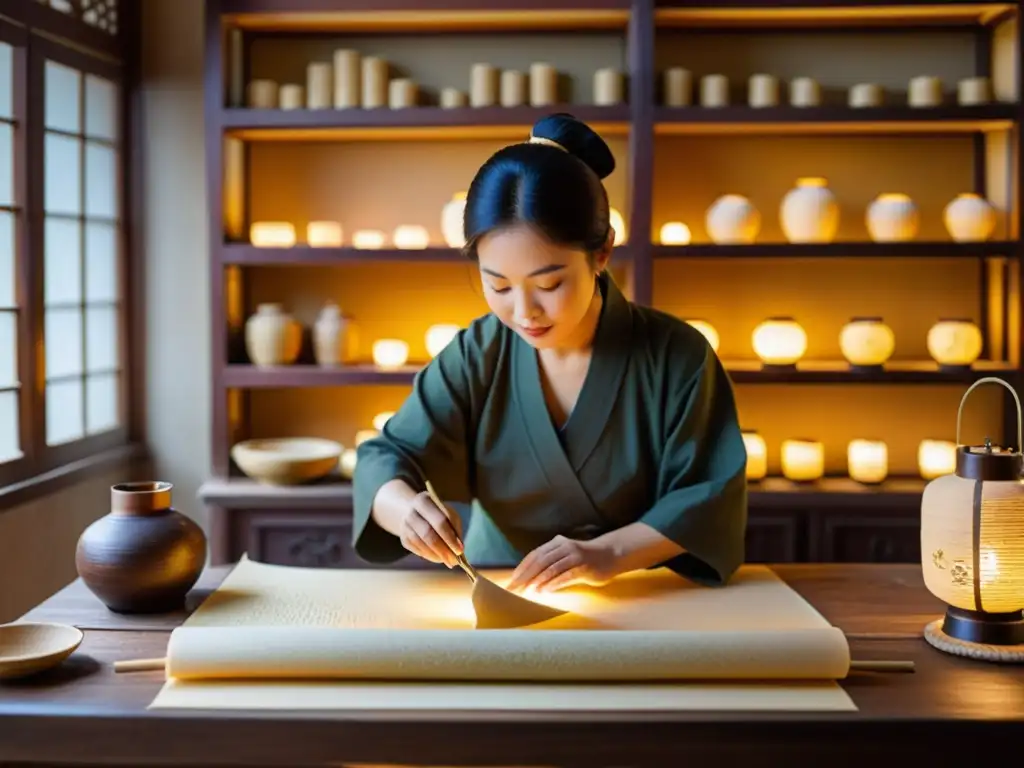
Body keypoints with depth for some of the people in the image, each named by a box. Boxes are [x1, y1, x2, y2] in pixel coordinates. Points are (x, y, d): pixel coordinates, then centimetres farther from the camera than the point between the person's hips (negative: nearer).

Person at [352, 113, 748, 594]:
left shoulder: (676, 355, -9)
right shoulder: (475, 355, -4)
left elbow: (708, 497, -10)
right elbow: (388, 458, -8)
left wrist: (609, 553, -26)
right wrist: (404, 508, -32)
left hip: (638, 605, -1)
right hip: (495, 598, 1)